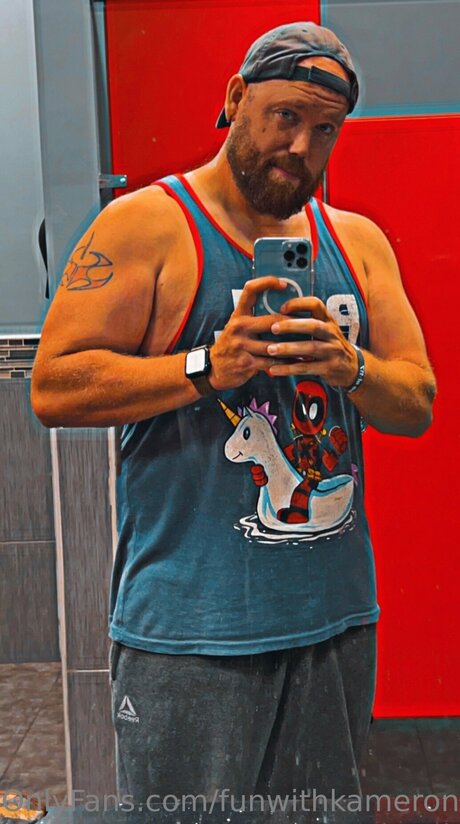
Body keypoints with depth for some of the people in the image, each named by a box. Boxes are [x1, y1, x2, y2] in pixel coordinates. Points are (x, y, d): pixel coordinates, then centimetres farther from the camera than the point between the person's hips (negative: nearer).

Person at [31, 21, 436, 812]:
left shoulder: (358, 242, 12)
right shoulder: (145, 225, -4)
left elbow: (417, 405, 10)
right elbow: (53, 387, -10)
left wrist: (351, 368, -12)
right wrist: (207, 367, -20)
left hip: (337, 620, 6)